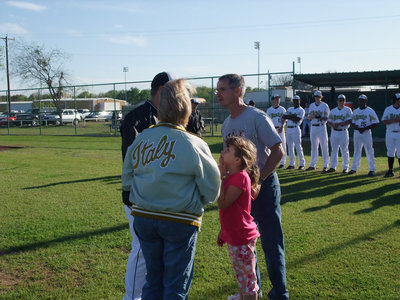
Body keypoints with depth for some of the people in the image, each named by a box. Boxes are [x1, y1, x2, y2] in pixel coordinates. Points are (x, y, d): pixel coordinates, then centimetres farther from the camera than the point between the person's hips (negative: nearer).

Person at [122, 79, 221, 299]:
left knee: (153, 282, 21)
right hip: (180, 221, -4)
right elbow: (211, 192, -6)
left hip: (143, 219, 4)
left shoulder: (140, 139, -1)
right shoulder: (194, 144, -13)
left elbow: (127, 182, 10)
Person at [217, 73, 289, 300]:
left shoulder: (257, 117, -13)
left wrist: (258, 180, -18)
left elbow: (278, 151, -15)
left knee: (271, 241, 0)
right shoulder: (226, 124, 9)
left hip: (264, 186, -7)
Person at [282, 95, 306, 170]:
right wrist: (292, 116, -9)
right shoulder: (289, 109, 18)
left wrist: (289, 117, -7)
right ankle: (291, 164, 14)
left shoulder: (301, 110, -2)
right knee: (290, 147, 8)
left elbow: (297, 119, -16)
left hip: (295, 129, -6)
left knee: (298, 147, -7)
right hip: (288, 129, 6)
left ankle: (302, 164, -2)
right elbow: (283, 116, 4)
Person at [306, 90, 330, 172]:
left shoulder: (325, 106, -2)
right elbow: (309, 117, 8)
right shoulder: (311, 105, 12)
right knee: (313, 146, 10)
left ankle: (325, 166, -2)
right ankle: (312, 165, 16)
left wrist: (320, 117, -24)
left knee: (324, 147, -5)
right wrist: (313, 116, -14)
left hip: (321, 127, -5)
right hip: (313, 127, 5)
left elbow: (326, 118, -6)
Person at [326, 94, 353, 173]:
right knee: (334, 150, 8)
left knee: (344, 150, 0)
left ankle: (345, 168, 7)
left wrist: (338, 124, -19)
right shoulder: (333, 111, 12)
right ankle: (333, 167, 15)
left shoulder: (347, 110, -1)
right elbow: (329, 121, 12)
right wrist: (332, 125, -11)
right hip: (334, 132, 4)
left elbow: (349, 121, -12)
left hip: (343, 132, -4)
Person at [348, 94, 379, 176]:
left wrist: (365, 128, -17)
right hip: (356, 133, 5)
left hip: (366, 133, -5)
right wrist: (355, 127, -8)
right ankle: (354, 168, 18)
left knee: (369, 151, -3)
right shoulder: (355, 111, 11)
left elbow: (375, 123, -7)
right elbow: (352, 123, 16)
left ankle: (372, 169, 4)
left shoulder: (370, 111, -5)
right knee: (356, 151, 11)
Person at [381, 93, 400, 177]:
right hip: (390, 133, 2)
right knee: (390, 153, 7)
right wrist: (393, 120, -16)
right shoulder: (388, 109, 5)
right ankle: (390, 171, 15)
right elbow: (383, 122, -1)